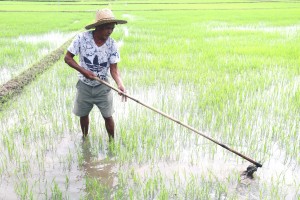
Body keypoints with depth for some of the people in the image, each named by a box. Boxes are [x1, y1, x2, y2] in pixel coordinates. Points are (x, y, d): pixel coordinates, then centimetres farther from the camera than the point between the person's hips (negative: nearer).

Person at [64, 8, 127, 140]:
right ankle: (85, 138, 42)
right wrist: (84, 71, -22)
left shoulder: (112, 44, -15)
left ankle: (112, 142, 27)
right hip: (84, 86, 0)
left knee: (108, 116, 6)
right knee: (83, 115, 17)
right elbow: (68, 58, -10)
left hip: (102, 87, 0)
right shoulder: (82, 38, -18)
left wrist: (120, 84, -33)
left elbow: (114, 68, -15)